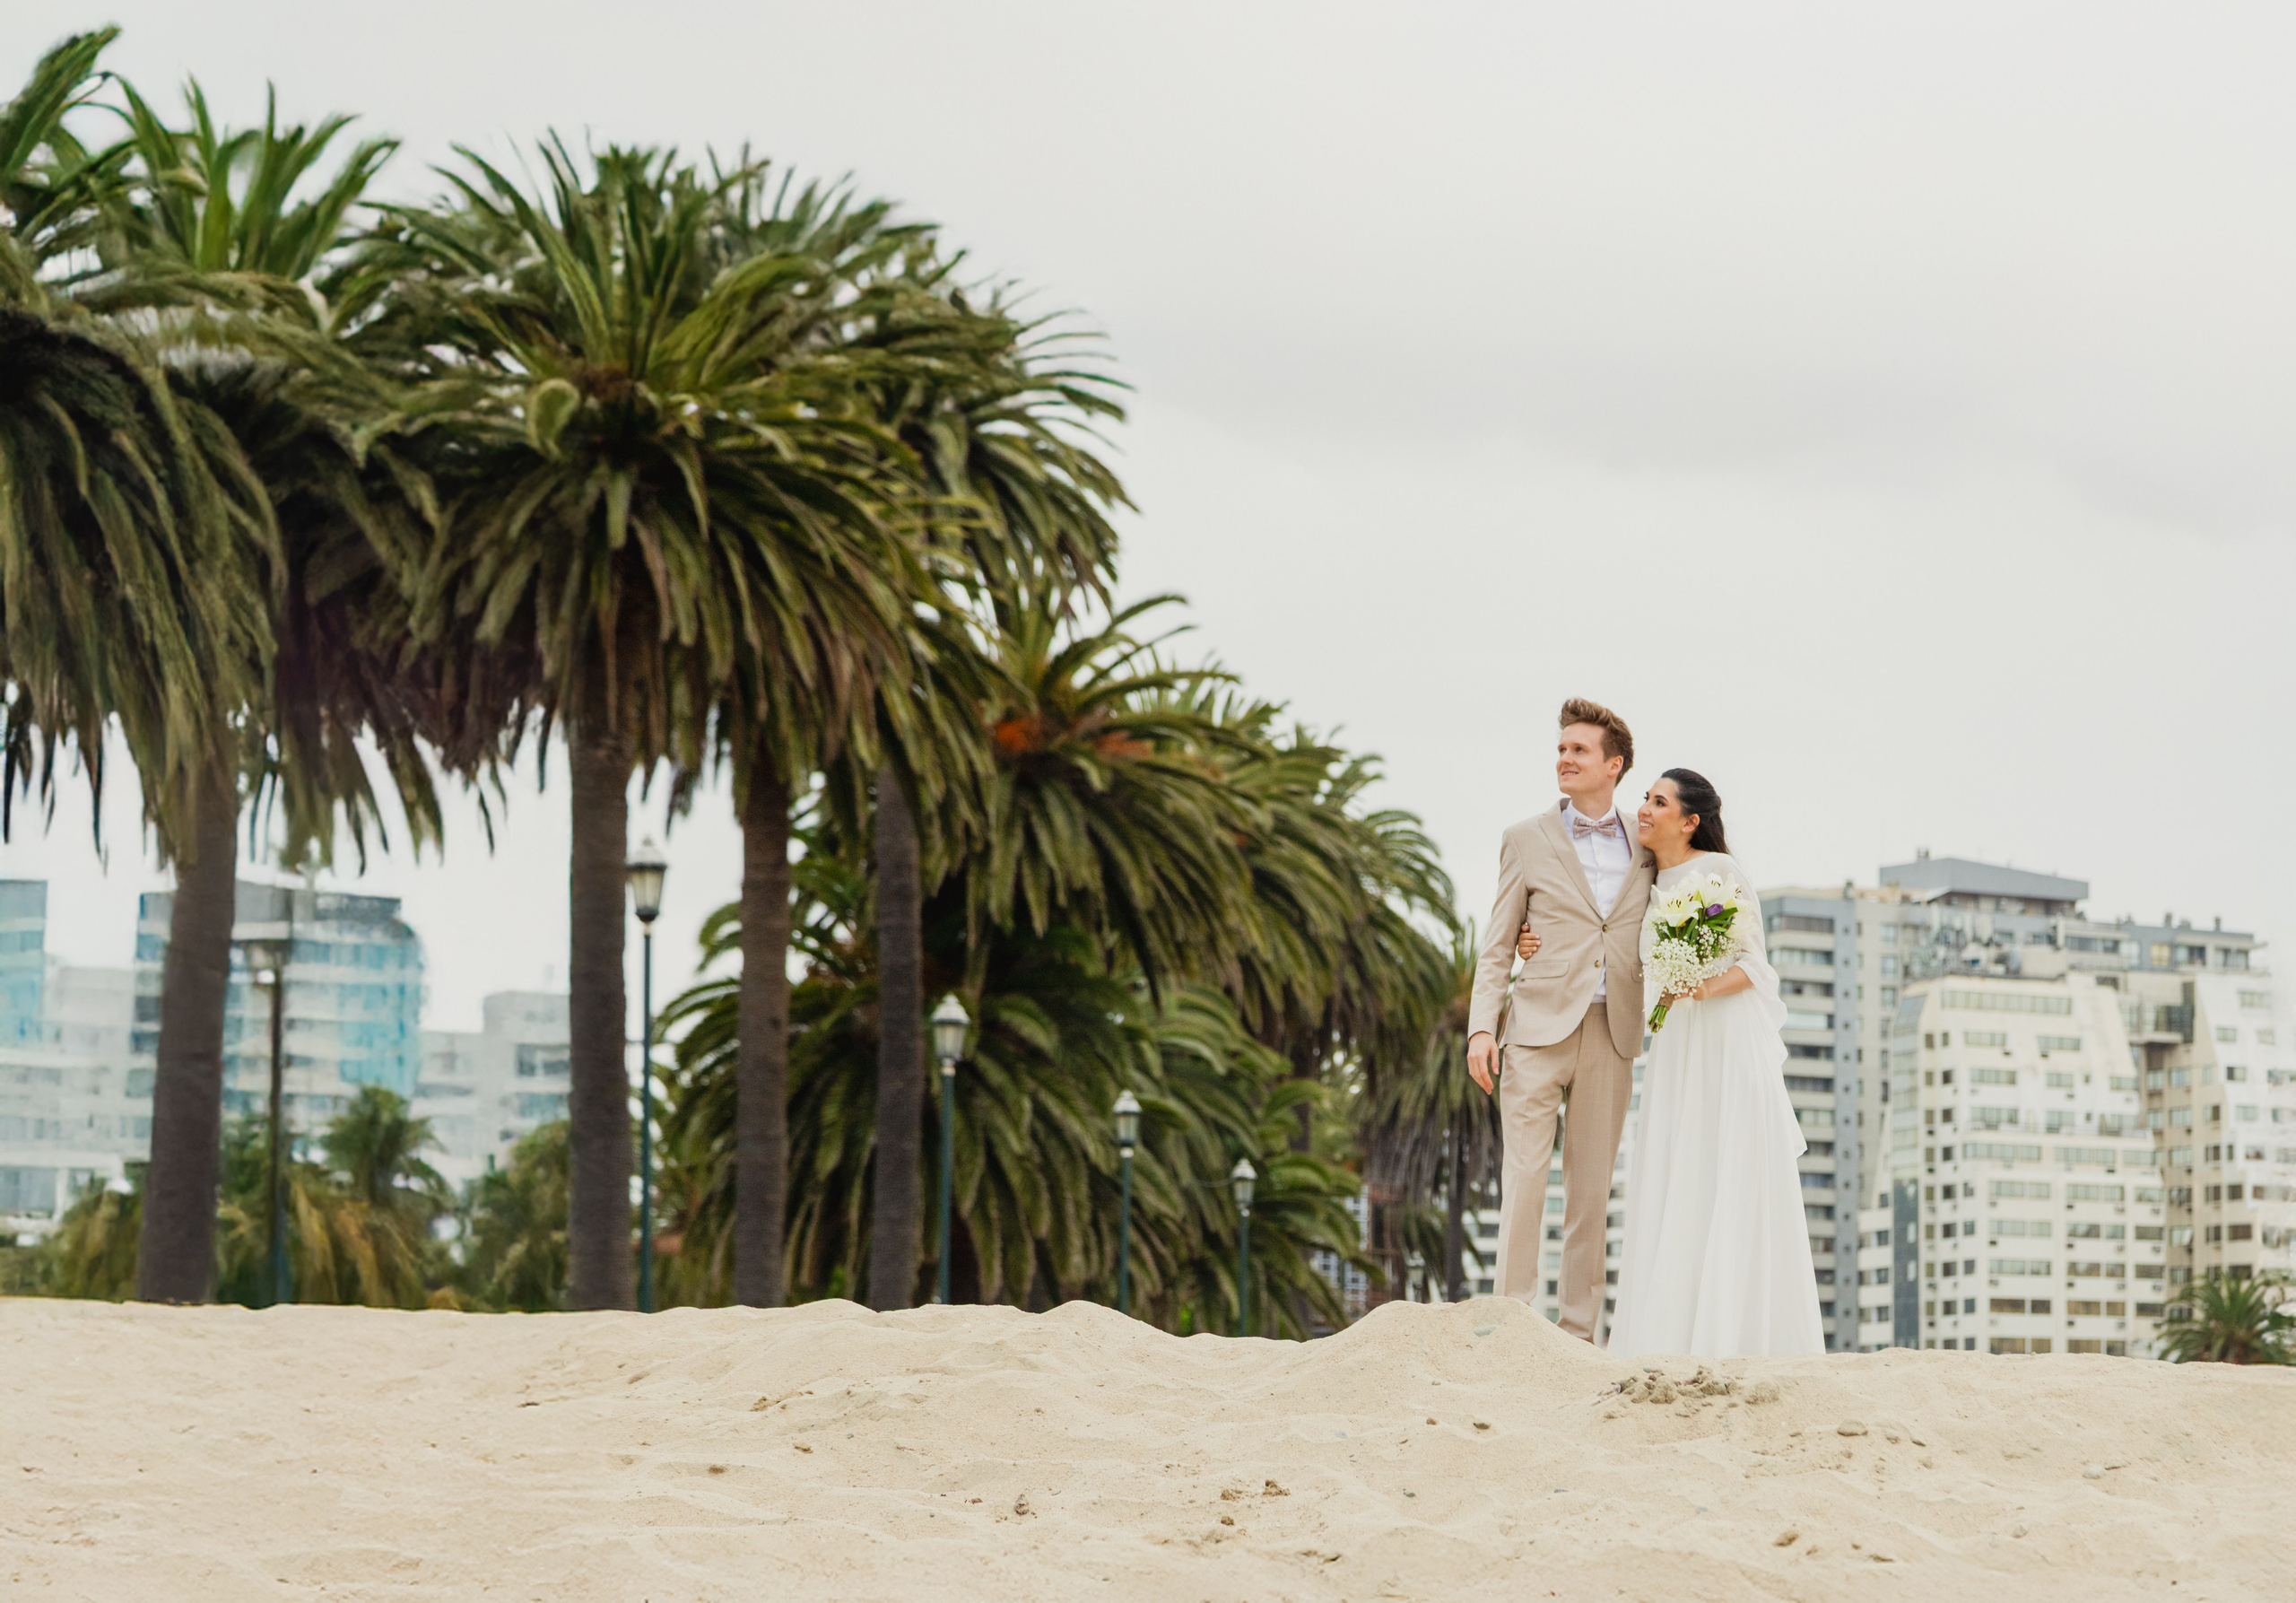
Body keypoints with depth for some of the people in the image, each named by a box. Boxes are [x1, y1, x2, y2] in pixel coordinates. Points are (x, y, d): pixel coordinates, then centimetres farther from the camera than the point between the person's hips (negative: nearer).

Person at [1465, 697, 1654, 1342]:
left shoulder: (1646, 846, 11)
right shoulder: (1527, 840, 6)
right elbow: (1496, 947, 4)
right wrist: (1481, 1028, -7)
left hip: (1612, 1039, 2)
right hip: (1537, 1029, -2)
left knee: (1592, 1190, 5)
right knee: (1523, 1180, -7)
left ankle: (1578, 1331, 9)